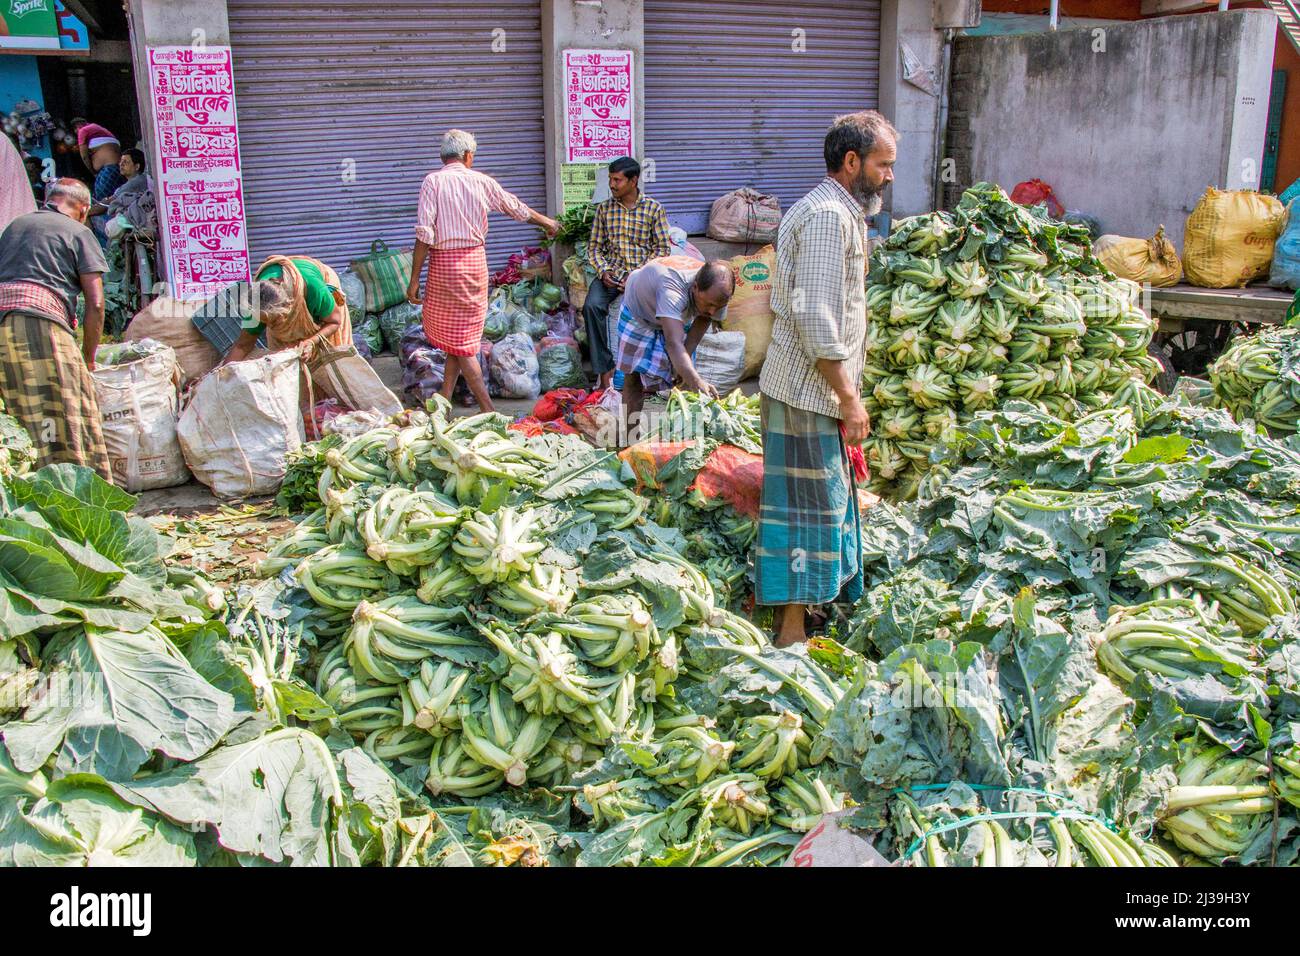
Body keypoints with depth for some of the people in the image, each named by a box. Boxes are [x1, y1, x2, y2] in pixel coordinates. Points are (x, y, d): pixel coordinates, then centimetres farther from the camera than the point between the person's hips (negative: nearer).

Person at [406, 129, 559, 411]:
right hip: (475, 260, 4)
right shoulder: (481, 181, 4)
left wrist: (414, 279, -9)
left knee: (459, 341, 3)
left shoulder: (433, 181, -6)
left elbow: (424, 234, -13)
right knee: (462, 338, 13)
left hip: (444, 262, -3)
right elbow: (518, 209, 18)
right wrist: (547, 222, 37)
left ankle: (487, 409, -1)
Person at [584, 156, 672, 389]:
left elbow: (663, 248, 0)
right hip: (610, 273, 2)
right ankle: (604, 369, -23)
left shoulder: (654, 209, 2)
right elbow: (594, 246, 11)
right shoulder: (604, 209, 9)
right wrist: (603, 271, -9)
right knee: (592, 305, -28)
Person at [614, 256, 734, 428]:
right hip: (639, 309, -5)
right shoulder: (673, 288, -48)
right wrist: (696, 381, -67)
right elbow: (674, 343, -57)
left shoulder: (717, 293, -29)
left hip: (678, 317, 5)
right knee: (634, 375, -3)